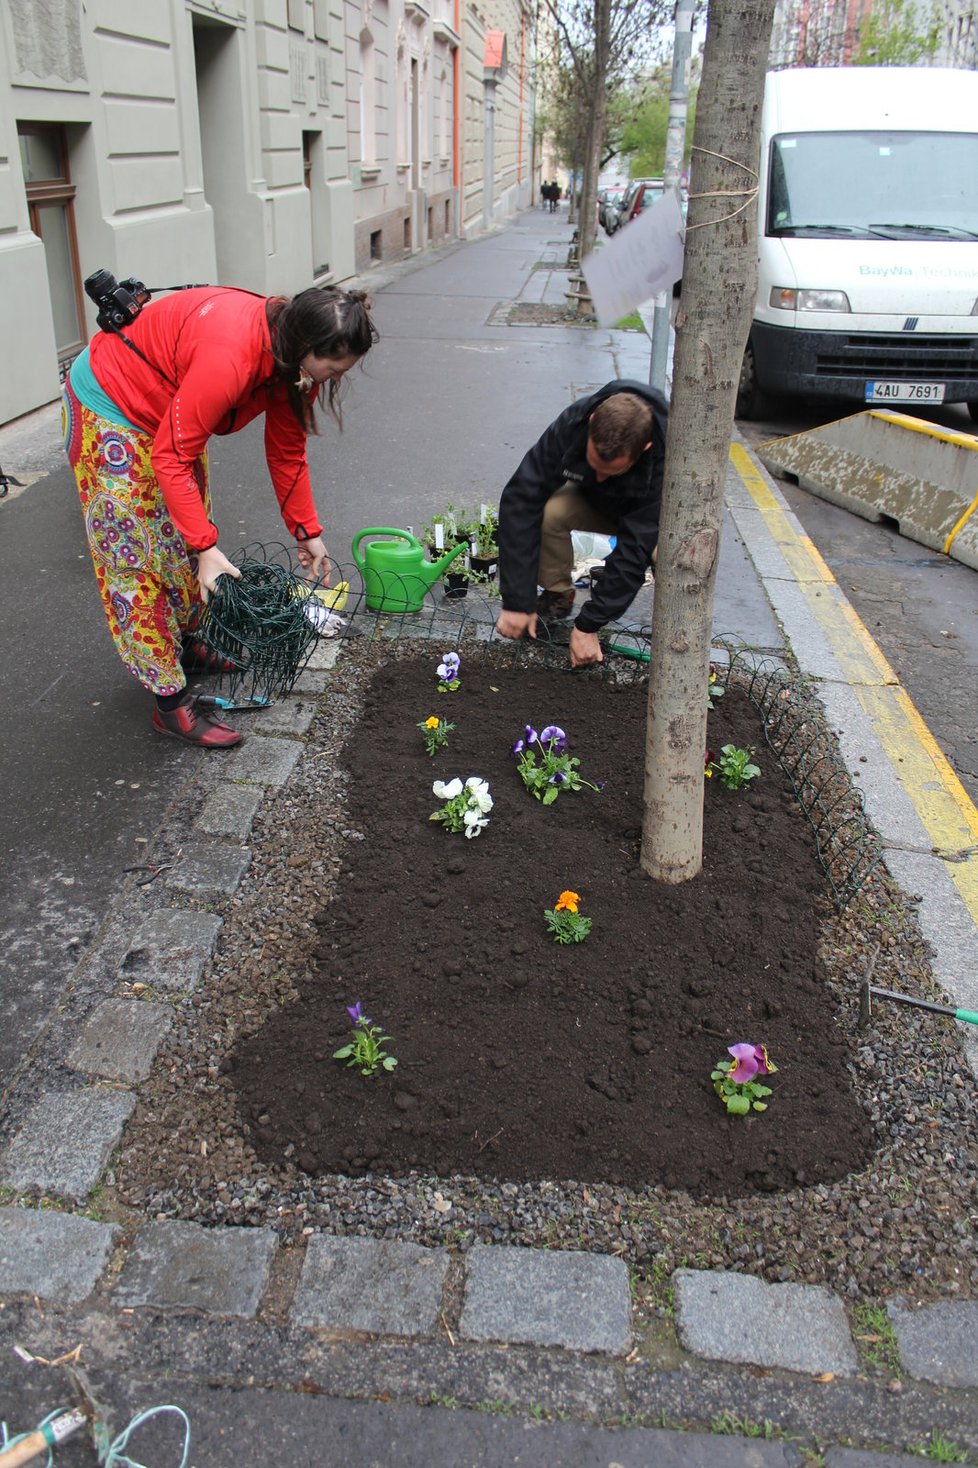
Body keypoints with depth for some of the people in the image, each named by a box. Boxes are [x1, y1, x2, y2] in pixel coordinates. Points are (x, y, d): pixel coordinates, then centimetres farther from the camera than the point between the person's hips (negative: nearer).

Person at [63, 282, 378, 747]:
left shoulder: (294, 357, -13)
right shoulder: (230, 355, -39)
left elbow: (287, 451, 0)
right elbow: (170, 457, -33)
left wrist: (306, 531, 0)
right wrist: (207, 547, -35)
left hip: (168, 412, 9)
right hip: (110, 406, -9)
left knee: (182, 537, 19)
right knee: (134, 554, -3)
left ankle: (186, 643, 40)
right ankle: (170, 701, 2)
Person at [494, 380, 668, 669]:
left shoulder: (667, 460, -40)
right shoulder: (573, 423, -33)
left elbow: (635, 550, -38)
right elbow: (521, 499, -33)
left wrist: (588, 625, -36)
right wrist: (517, 601, -36)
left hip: (652, 517, -2)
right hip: (598, 503, 2)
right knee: (548, 510, -31)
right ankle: (558, 595, -4)